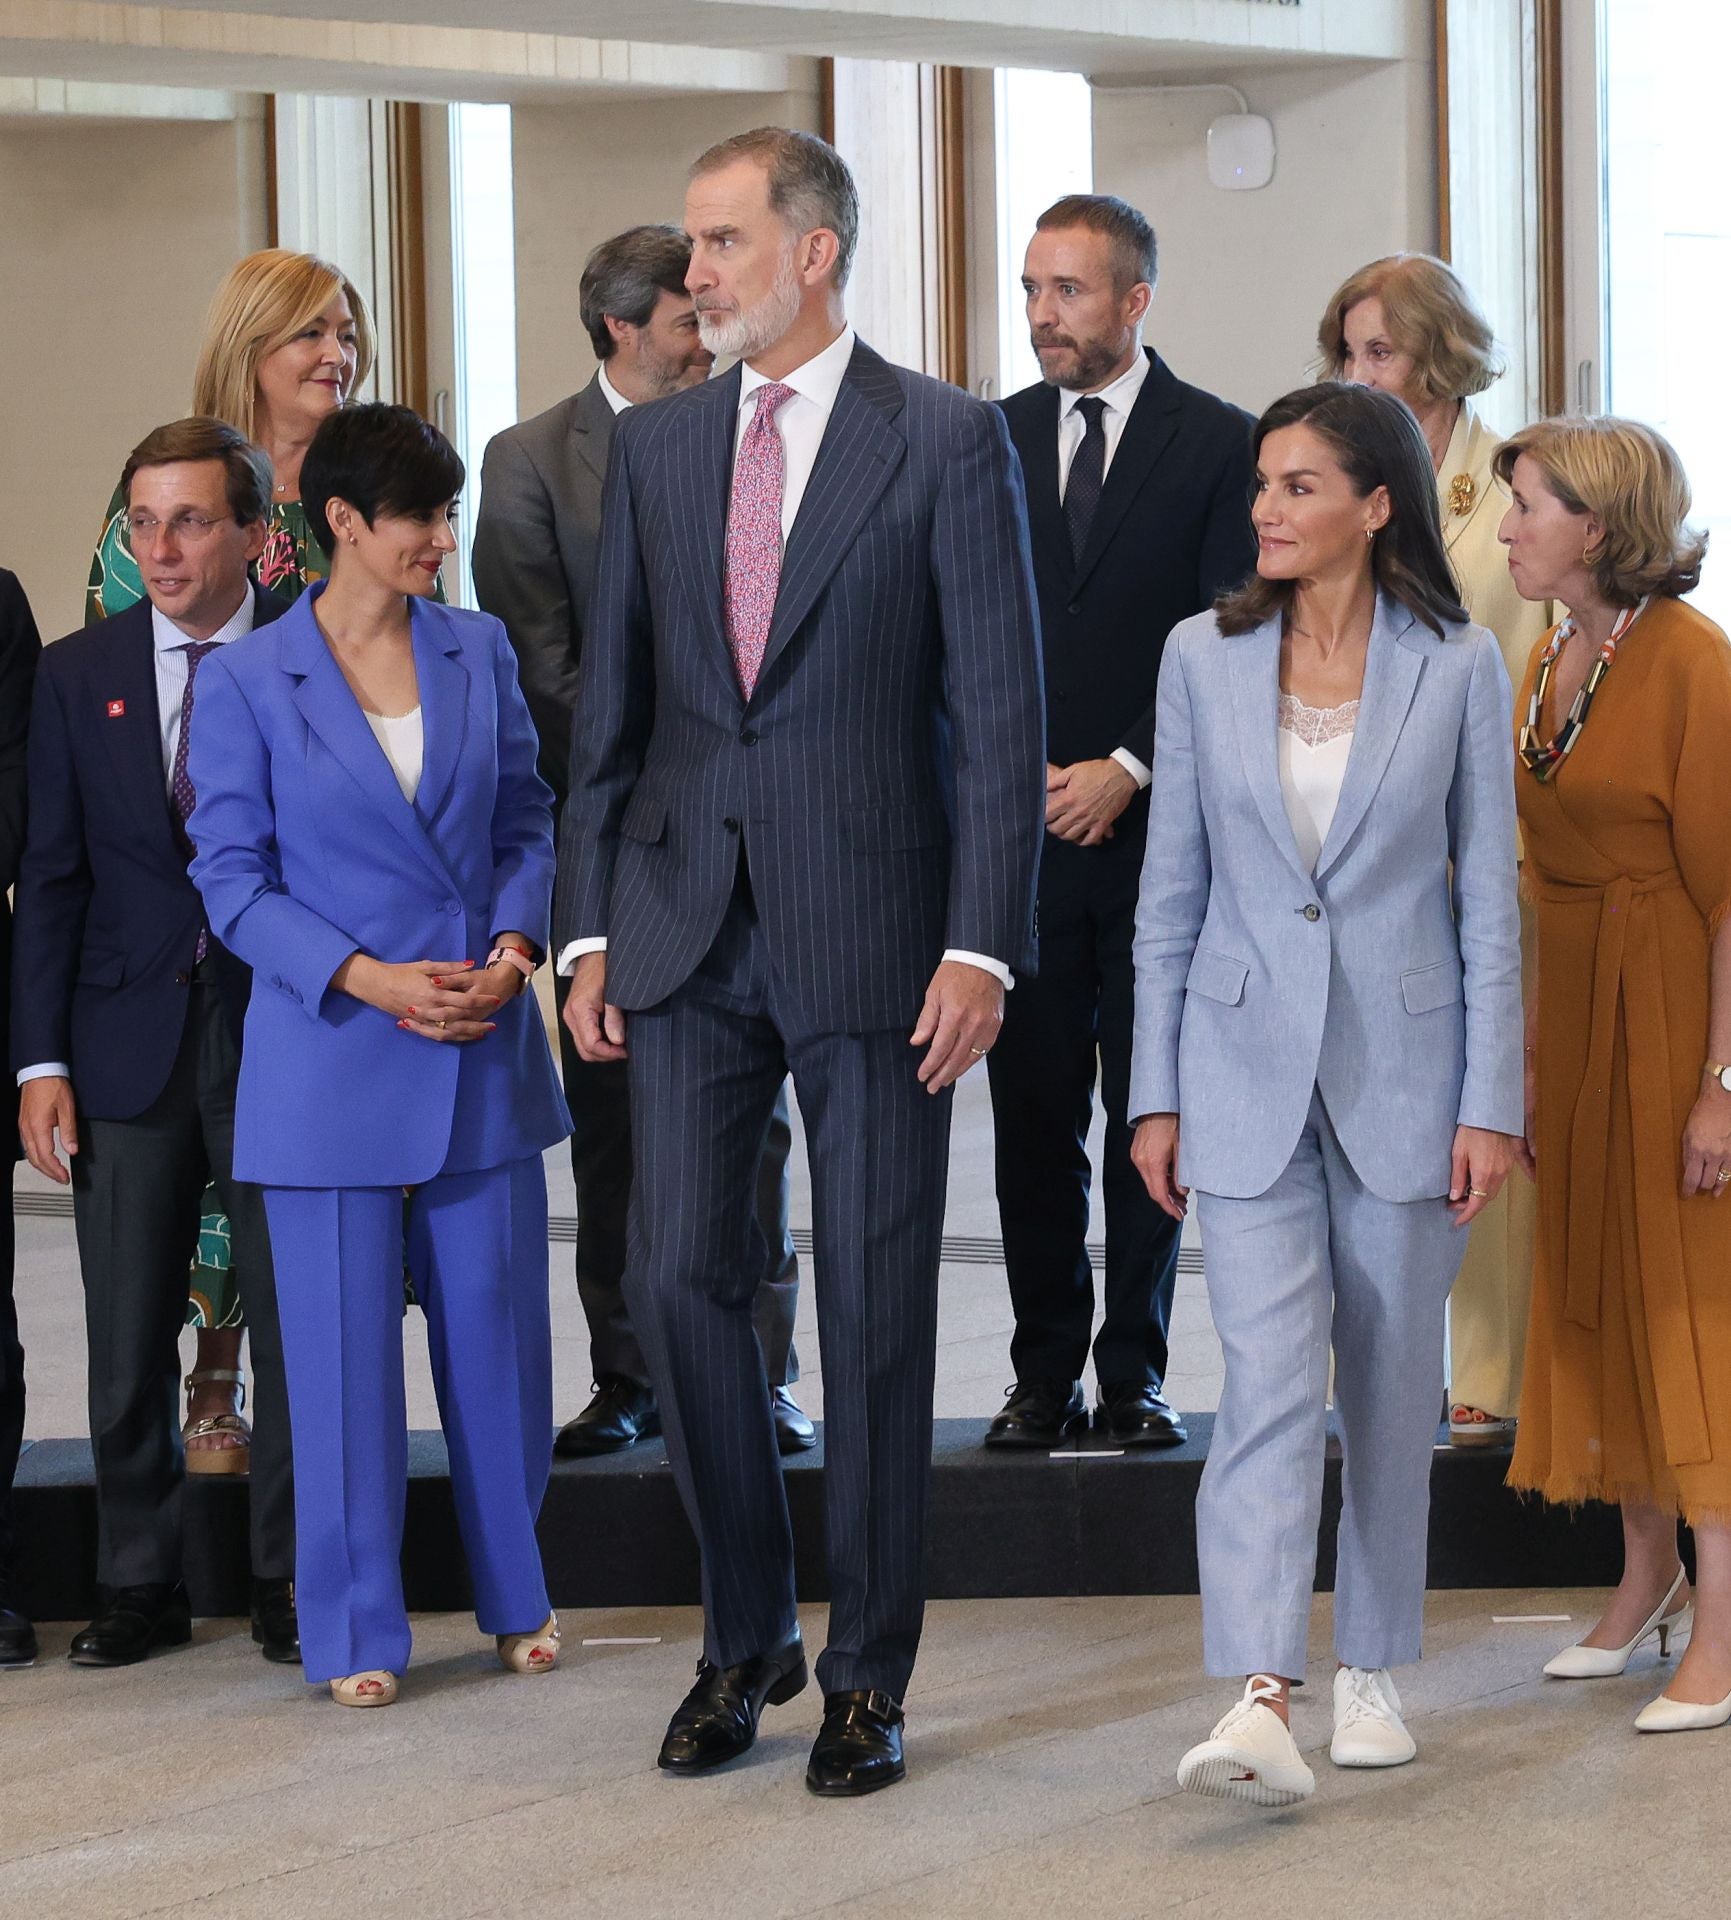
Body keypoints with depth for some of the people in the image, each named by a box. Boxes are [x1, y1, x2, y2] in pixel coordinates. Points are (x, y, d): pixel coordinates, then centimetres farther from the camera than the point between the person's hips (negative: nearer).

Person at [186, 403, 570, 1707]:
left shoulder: (480, 652, 7)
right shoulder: (249, 682, -3)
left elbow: (528, 819, 11)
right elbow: (231, 875, -3)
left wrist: (515, 945, -7)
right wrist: (369, 981, -14)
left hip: (482, 1048, 3)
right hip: (333, 1060, -3)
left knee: (499, 1326, 7)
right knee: (344, 1346, 1)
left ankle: (518, 1594, 23)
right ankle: (358, 1631, 12)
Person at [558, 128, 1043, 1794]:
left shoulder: (947, 442, -3)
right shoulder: (651, 448, 10)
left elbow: (999, 713, -5)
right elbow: (609, 704, 13)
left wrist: (981, 945, -12)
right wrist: (588, 927, 5)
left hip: (874, 934, -4)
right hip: (687, 933, 4)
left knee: (875, 1306, 2)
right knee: (680, 1277, 1)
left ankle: (867, 1673, 13)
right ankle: (743, 1637, 18)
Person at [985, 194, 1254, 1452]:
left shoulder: (1220, 444, 1)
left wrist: (1128, 770, -11)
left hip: (1158, 830, -2)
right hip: (1022, 831, 2)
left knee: (1152, 1117, 3)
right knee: (1033, 1117, 3)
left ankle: (1135, 1373, 11)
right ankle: (1047, 1373, 10)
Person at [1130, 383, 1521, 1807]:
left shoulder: (1458, 668, -1)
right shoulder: (1204, 659, 2)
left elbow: (1488, 898, 1)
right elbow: (1173, 892, 6)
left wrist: (1491, 1101, -3)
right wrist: (1157, 1091, 3)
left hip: (1402, 1071, 0)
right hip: (1248, 1069, 0)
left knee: (1391, 1386, 9)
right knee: (1270, 1378, -12)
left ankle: (1372, 1671, 25)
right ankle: (1260, 1703, -20)